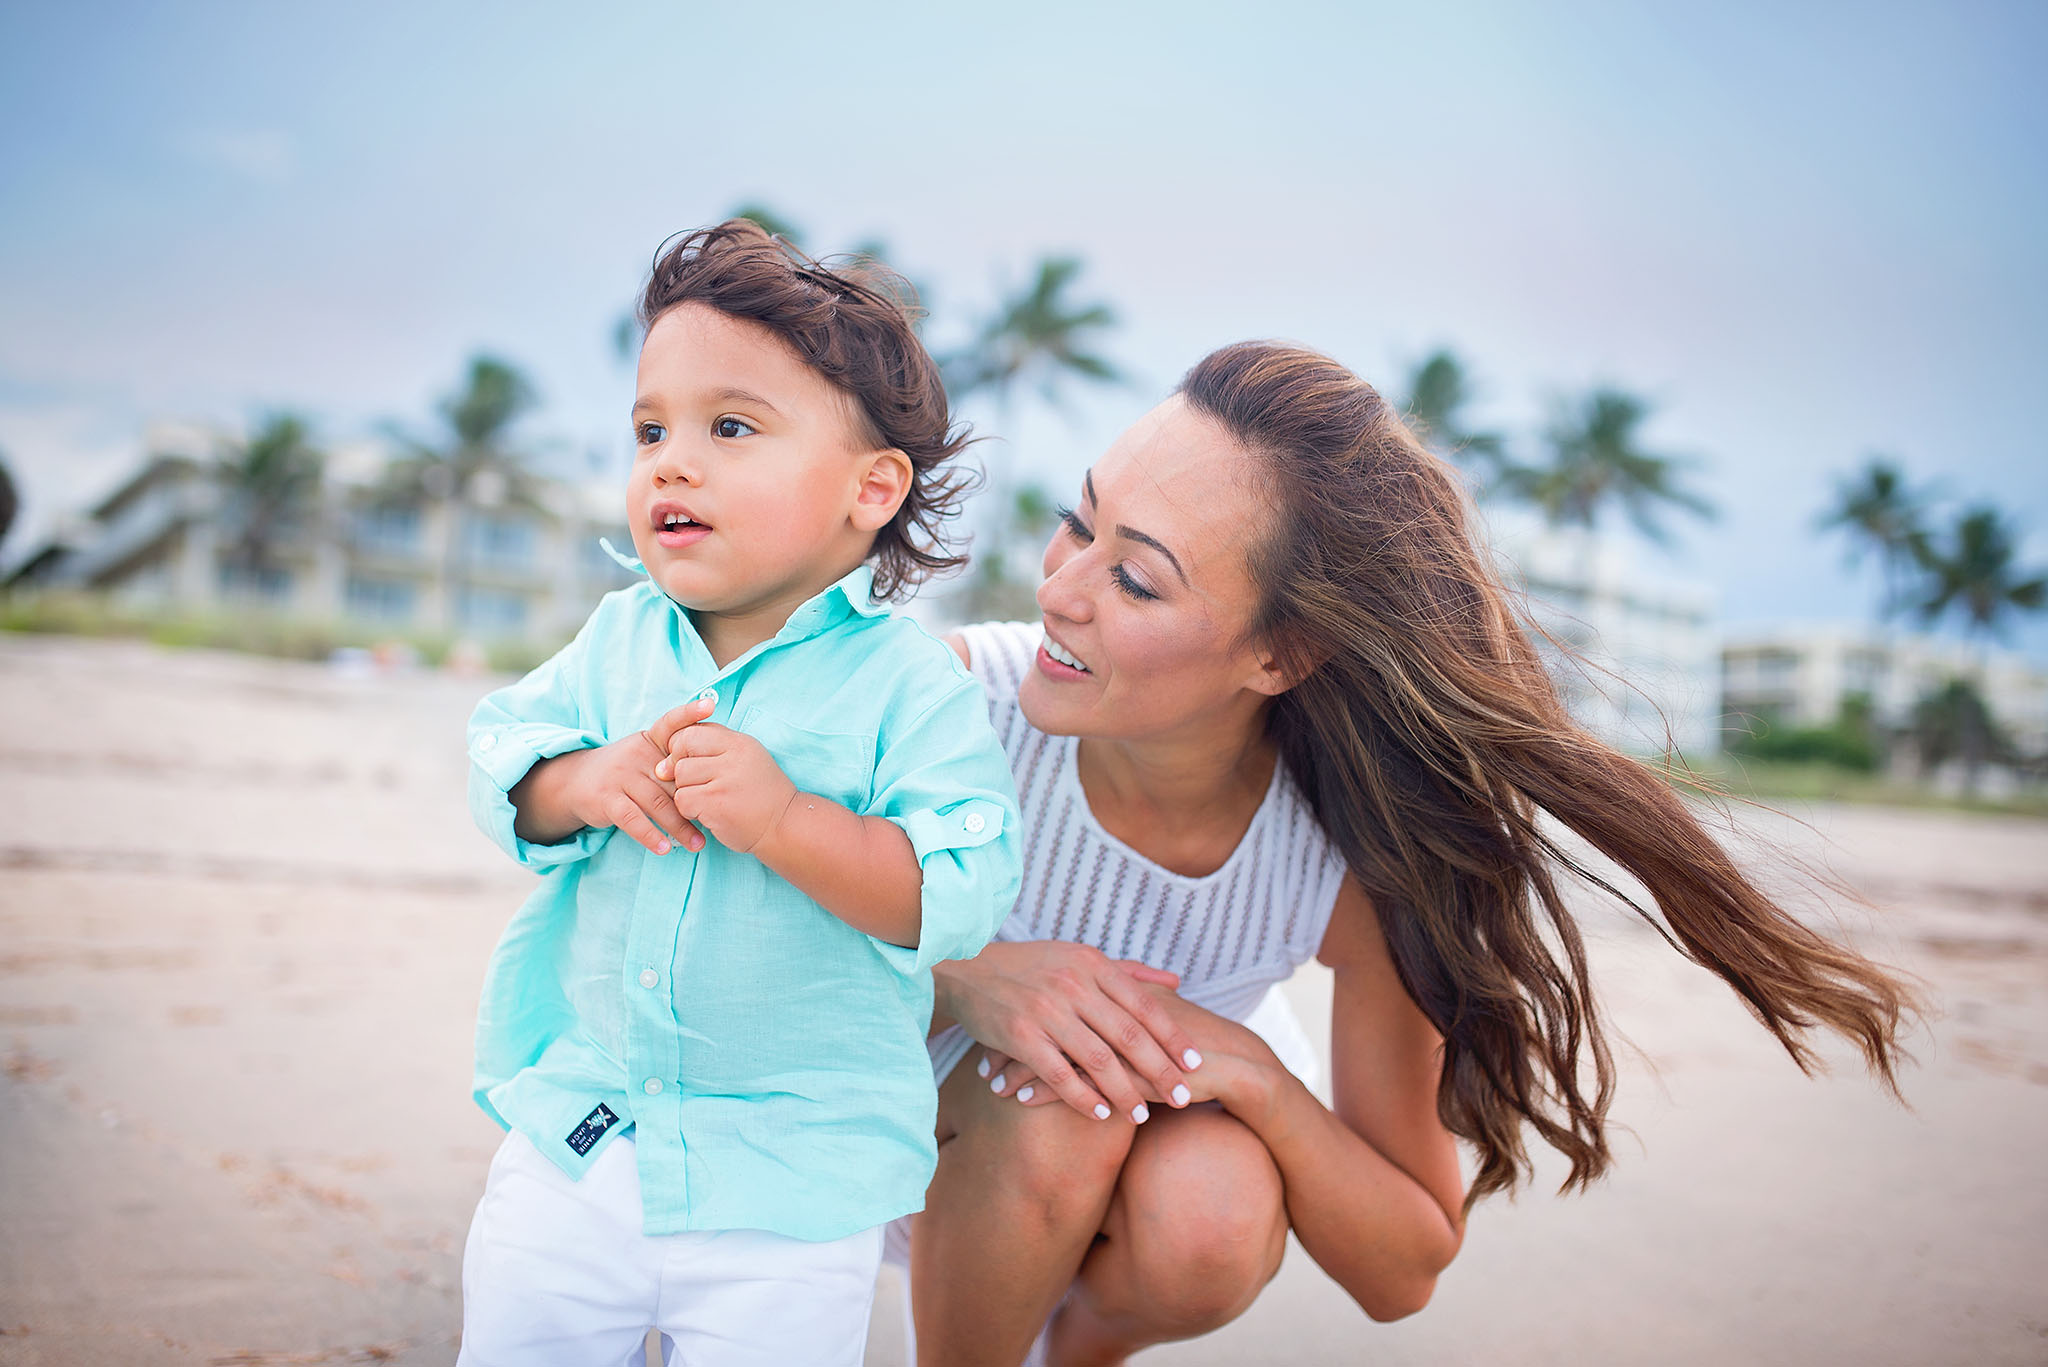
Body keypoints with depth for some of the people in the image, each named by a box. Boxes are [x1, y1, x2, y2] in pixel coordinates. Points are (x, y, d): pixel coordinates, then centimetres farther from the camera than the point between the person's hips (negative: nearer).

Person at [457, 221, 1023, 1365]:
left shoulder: (909, 685, -15)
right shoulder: (619, 639, 1)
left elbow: (959, 896, -21)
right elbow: (499, 762, 3)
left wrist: (782, 818, -32)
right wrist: (582, 784, -18)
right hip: (575, 1138, 5)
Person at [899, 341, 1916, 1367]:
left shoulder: (1362, 878, -27)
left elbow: (1404, 1274, -15)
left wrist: (1255, 1076, -33)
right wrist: (962, 983, -36)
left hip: (1182, 1131, 1)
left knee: (1213, 1211, -32)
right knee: (1063, 1117, -33)